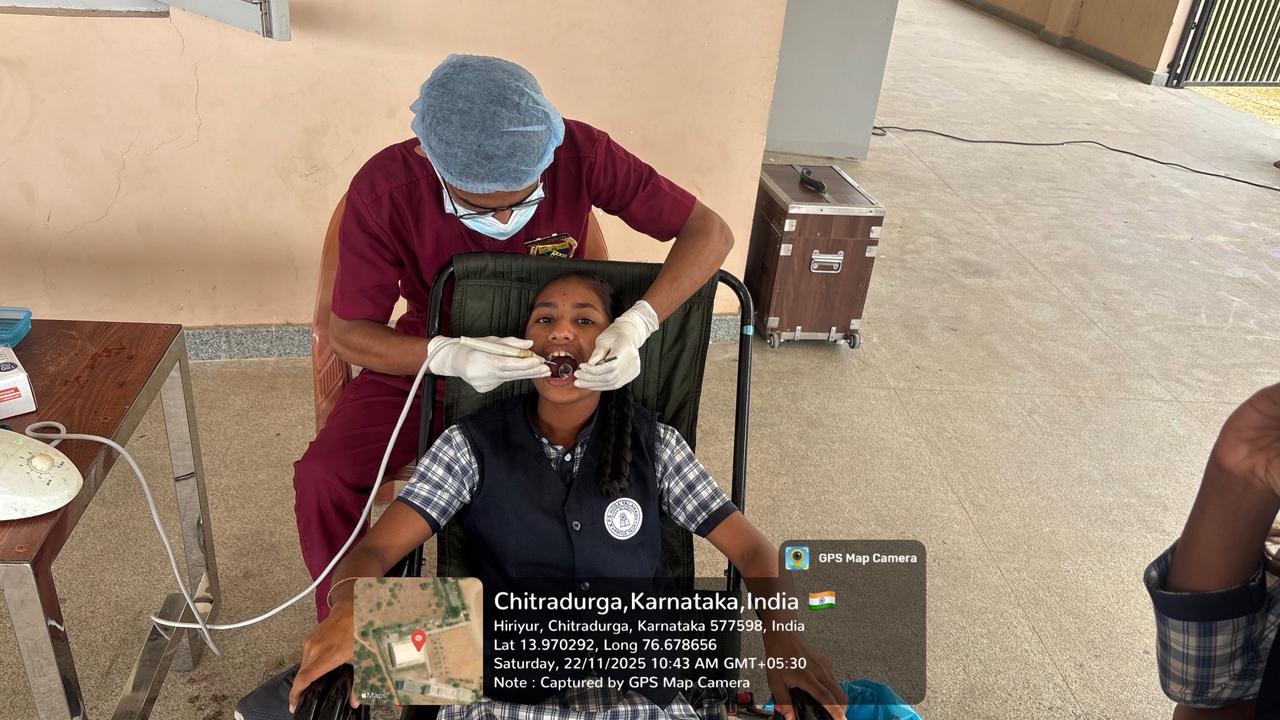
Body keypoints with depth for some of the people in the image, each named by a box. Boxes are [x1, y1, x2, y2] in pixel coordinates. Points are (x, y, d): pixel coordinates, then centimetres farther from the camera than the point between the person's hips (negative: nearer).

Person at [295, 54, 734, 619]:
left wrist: (638, 323, -37)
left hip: (554, 366, 1)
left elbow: (709, 231, -20)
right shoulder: (384, 190, -25)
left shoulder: (579, 153, -25)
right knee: (322, 478, -21)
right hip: (429, 361, 0)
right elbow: (348, 333, -17)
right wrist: (449, 356, -38)